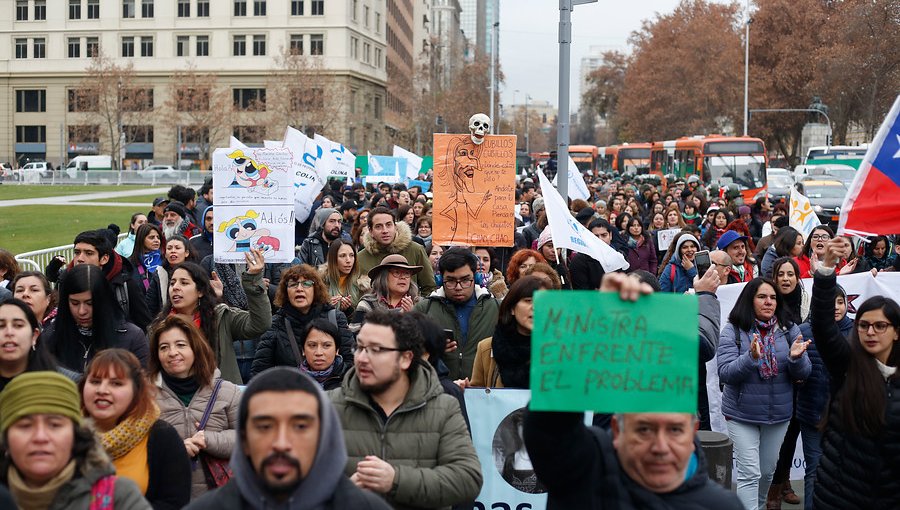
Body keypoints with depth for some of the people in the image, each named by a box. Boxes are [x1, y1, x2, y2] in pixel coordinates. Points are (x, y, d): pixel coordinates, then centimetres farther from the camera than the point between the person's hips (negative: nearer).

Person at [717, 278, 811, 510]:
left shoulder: (790, 330, 0)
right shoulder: (733, 331, -9)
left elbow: (804, 373, -2)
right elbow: (725, 373, -16)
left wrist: (796, 358, -25)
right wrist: (751, 358, -32)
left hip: (779, 414, 4)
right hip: (742, 414, -3)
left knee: (767, 472, 17)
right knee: (749, 474, -6)